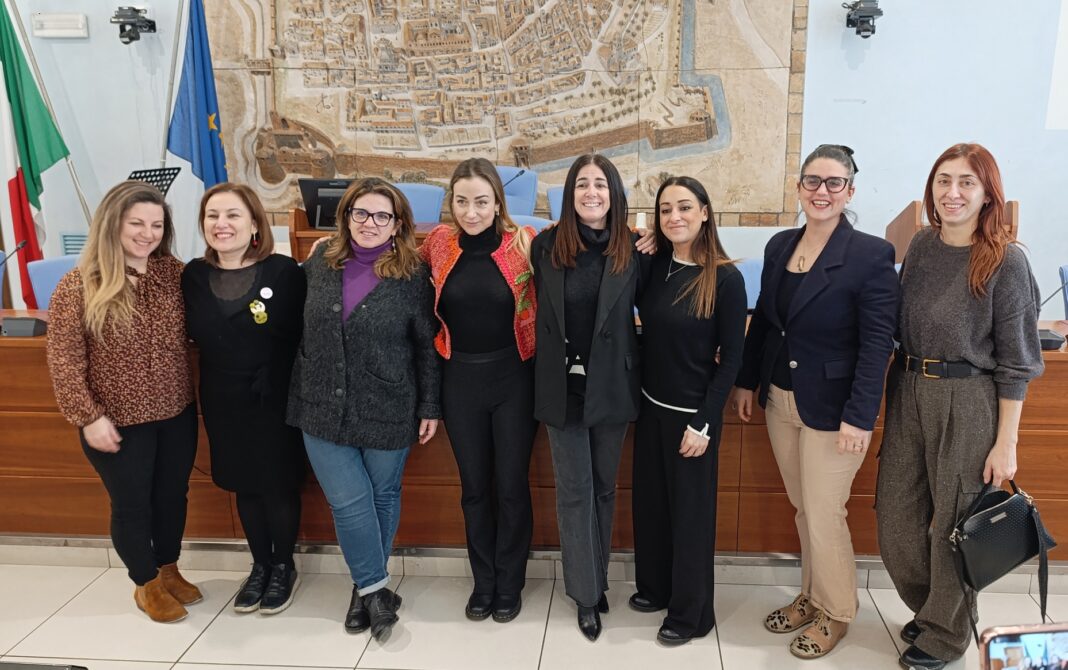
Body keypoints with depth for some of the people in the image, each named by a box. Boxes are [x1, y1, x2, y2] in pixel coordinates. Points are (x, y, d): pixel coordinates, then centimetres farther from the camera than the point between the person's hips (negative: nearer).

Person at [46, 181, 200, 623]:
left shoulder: (174, 274, -2)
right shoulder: (79, 286, -12)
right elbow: (63, 361, -11)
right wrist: (88, 417, -13)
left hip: (177, 416, 4)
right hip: (119, 423, -4)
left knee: (172, 496, 18)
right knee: (132, 505, 12)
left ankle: (169, 571, 42)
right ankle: (146, 585, 34)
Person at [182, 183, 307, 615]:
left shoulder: (284, 271, -13)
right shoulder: (193, 276, 1)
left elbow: (303, 337, -12)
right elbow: (196, 336, 10)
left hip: (275, 401, -4)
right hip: (223, 402, 4)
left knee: (279, 486, 10)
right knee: (244, 486, 17)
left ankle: (284, 568, 32)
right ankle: (260, 566, 37)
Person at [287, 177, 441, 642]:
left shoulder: (413, 276, -7)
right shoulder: (320, 263, 2)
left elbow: (428, 346, -3)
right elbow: (301, 328, 13)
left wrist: (430, 407, -3)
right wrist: (301, 387, 13)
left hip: (387, 410, -2)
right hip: (324, 408, 2)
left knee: (383, 496, 12)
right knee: (349, 501, -1)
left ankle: (367, 586, 32)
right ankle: (375, 589, 18)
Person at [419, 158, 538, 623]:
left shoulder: (524, 243, -9)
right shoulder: (439, 242, -1)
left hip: (512, 377, -2)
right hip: (460, 379, 2)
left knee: (511, 485, 8)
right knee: (474, 486, 14)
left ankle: (510, 583, 28)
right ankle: (482, 580, 32)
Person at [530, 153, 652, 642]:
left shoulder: (634, 250, -4)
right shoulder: (546, 246, -4)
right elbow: (536, 312, 2)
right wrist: (549, 365, 1)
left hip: (612, 385, 1)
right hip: (563, 385, 0)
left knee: (604, 486, 14)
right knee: (574, 489, 5)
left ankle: (597, 579, 32)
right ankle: (586, 594, 19)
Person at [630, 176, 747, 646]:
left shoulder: (726, 278, -14)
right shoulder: (654, 265, 0)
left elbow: (731, 357, -12)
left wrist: (703, 423, -14)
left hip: (693, 412, -5)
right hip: (651, 405, 5)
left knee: (690, 510, 9)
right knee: (650, 501, 17)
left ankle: (691, 613, 26)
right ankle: (655, 586, 39)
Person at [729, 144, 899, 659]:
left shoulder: (870, 254, -14)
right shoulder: (779, 246, 5)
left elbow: (877, 342, -16)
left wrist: (859, 417, -20)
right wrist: (746, 381, 12)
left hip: (830, 408, -6)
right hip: (779, 400, 6)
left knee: (824, 514, 5)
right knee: (802, 507, 17)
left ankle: (836, 612, 27)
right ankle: (811, 596, 36)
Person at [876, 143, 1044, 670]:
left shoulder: (1005, 261, -11)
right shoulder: (922, 244, 3)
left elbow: (1016, 361, -9)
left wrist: (1006, 442, -10)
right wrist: (900, 382, 9)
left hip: (967, 401, -5)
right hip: (908, 391, 5)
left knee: (952, 523, 9)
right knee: (895, 517, 12)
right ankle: (928, 606, 39)